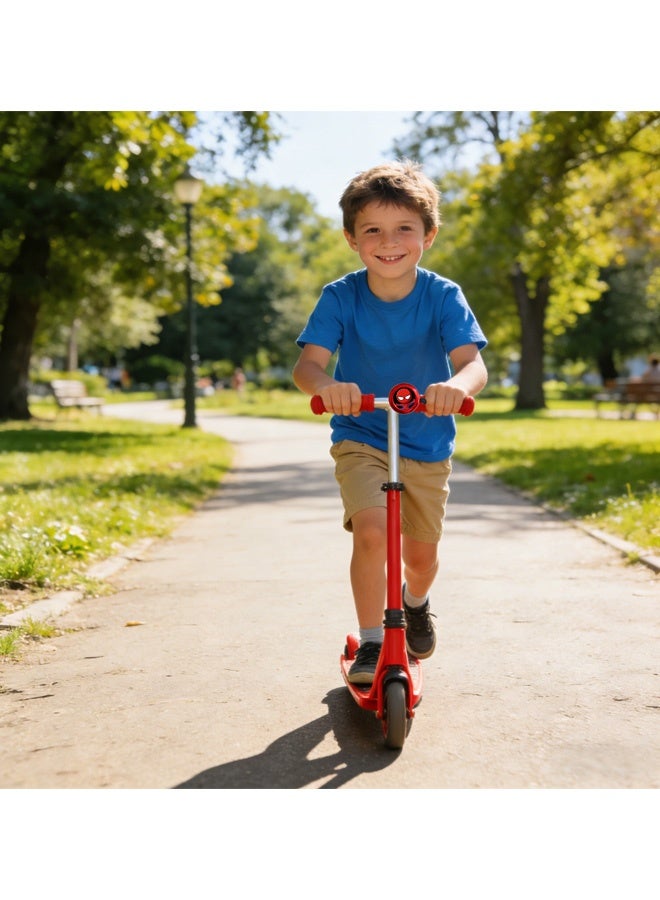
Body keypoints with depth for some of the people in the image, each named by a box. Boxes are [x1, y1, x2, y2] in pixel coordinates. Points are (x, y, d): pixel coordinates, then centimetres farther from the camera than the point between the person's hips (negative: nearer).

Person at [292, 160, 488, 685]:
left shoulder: (443, 297, -13)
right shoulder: (340, 297, -13)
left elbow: (474, 364, -25)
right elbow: (307, 364, -21)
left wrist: (457, 385, -50)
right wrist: (326, 384, -46)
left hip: (428, 447, 2)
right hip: (359, 439, -1)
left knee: (422, 554, 12)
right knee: (371, 529, -25)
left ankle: (416, 603, 49)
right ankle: (371, 643, -6)